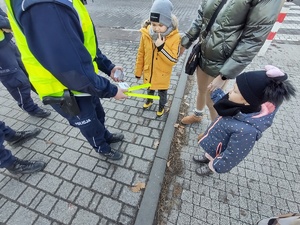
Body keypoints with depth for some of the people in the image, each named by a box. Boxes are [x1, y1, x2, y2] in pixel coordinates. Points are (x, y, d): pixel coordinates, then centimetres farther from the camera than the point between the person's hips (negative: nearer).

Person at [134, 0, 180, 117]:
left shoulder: (174, 37, -21)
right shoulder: (146, 33, -13)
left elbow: (173, 60, -23)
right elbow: (141, 54, -3)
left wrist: (161, 47, -33)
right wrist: (138, 71, 3)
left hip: (162, 74, -2)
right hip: (149, 72, 3)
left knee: (162, 92, 20)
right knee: (150, 89, 28)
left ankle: (162, 106, 49)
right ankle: (149, 100, 59)